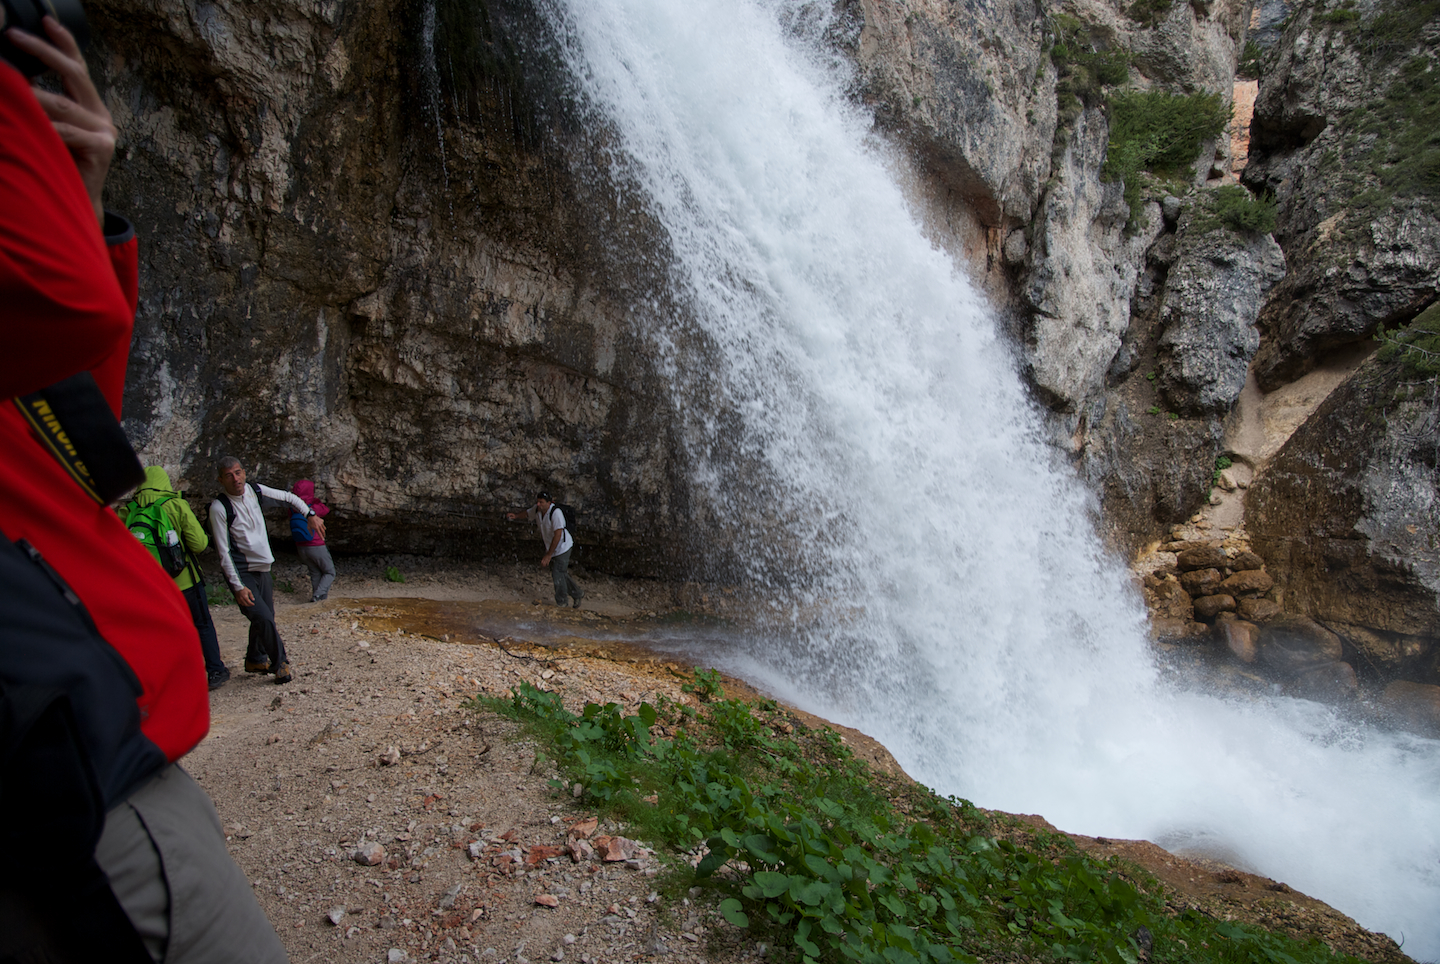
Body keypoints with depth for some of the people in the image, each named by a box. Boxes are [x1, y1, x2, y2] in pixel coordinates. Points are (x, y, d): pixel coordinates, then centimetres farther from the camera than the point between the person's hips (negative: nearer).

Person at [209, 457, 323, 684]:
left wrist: (310, 515, 8)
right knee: (263, 618, -17)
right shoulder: (219, 508, -16)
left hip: (263, 568, 6)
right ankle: (280, 664, 3)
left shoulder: (255, 491, 0)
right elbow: (224, 553, -16)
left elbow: (288, 498, 18)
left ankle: (255, 660, 35)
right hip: (242, 573, -6)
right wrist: (238, 586, -20)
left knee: (265, 617, 12)